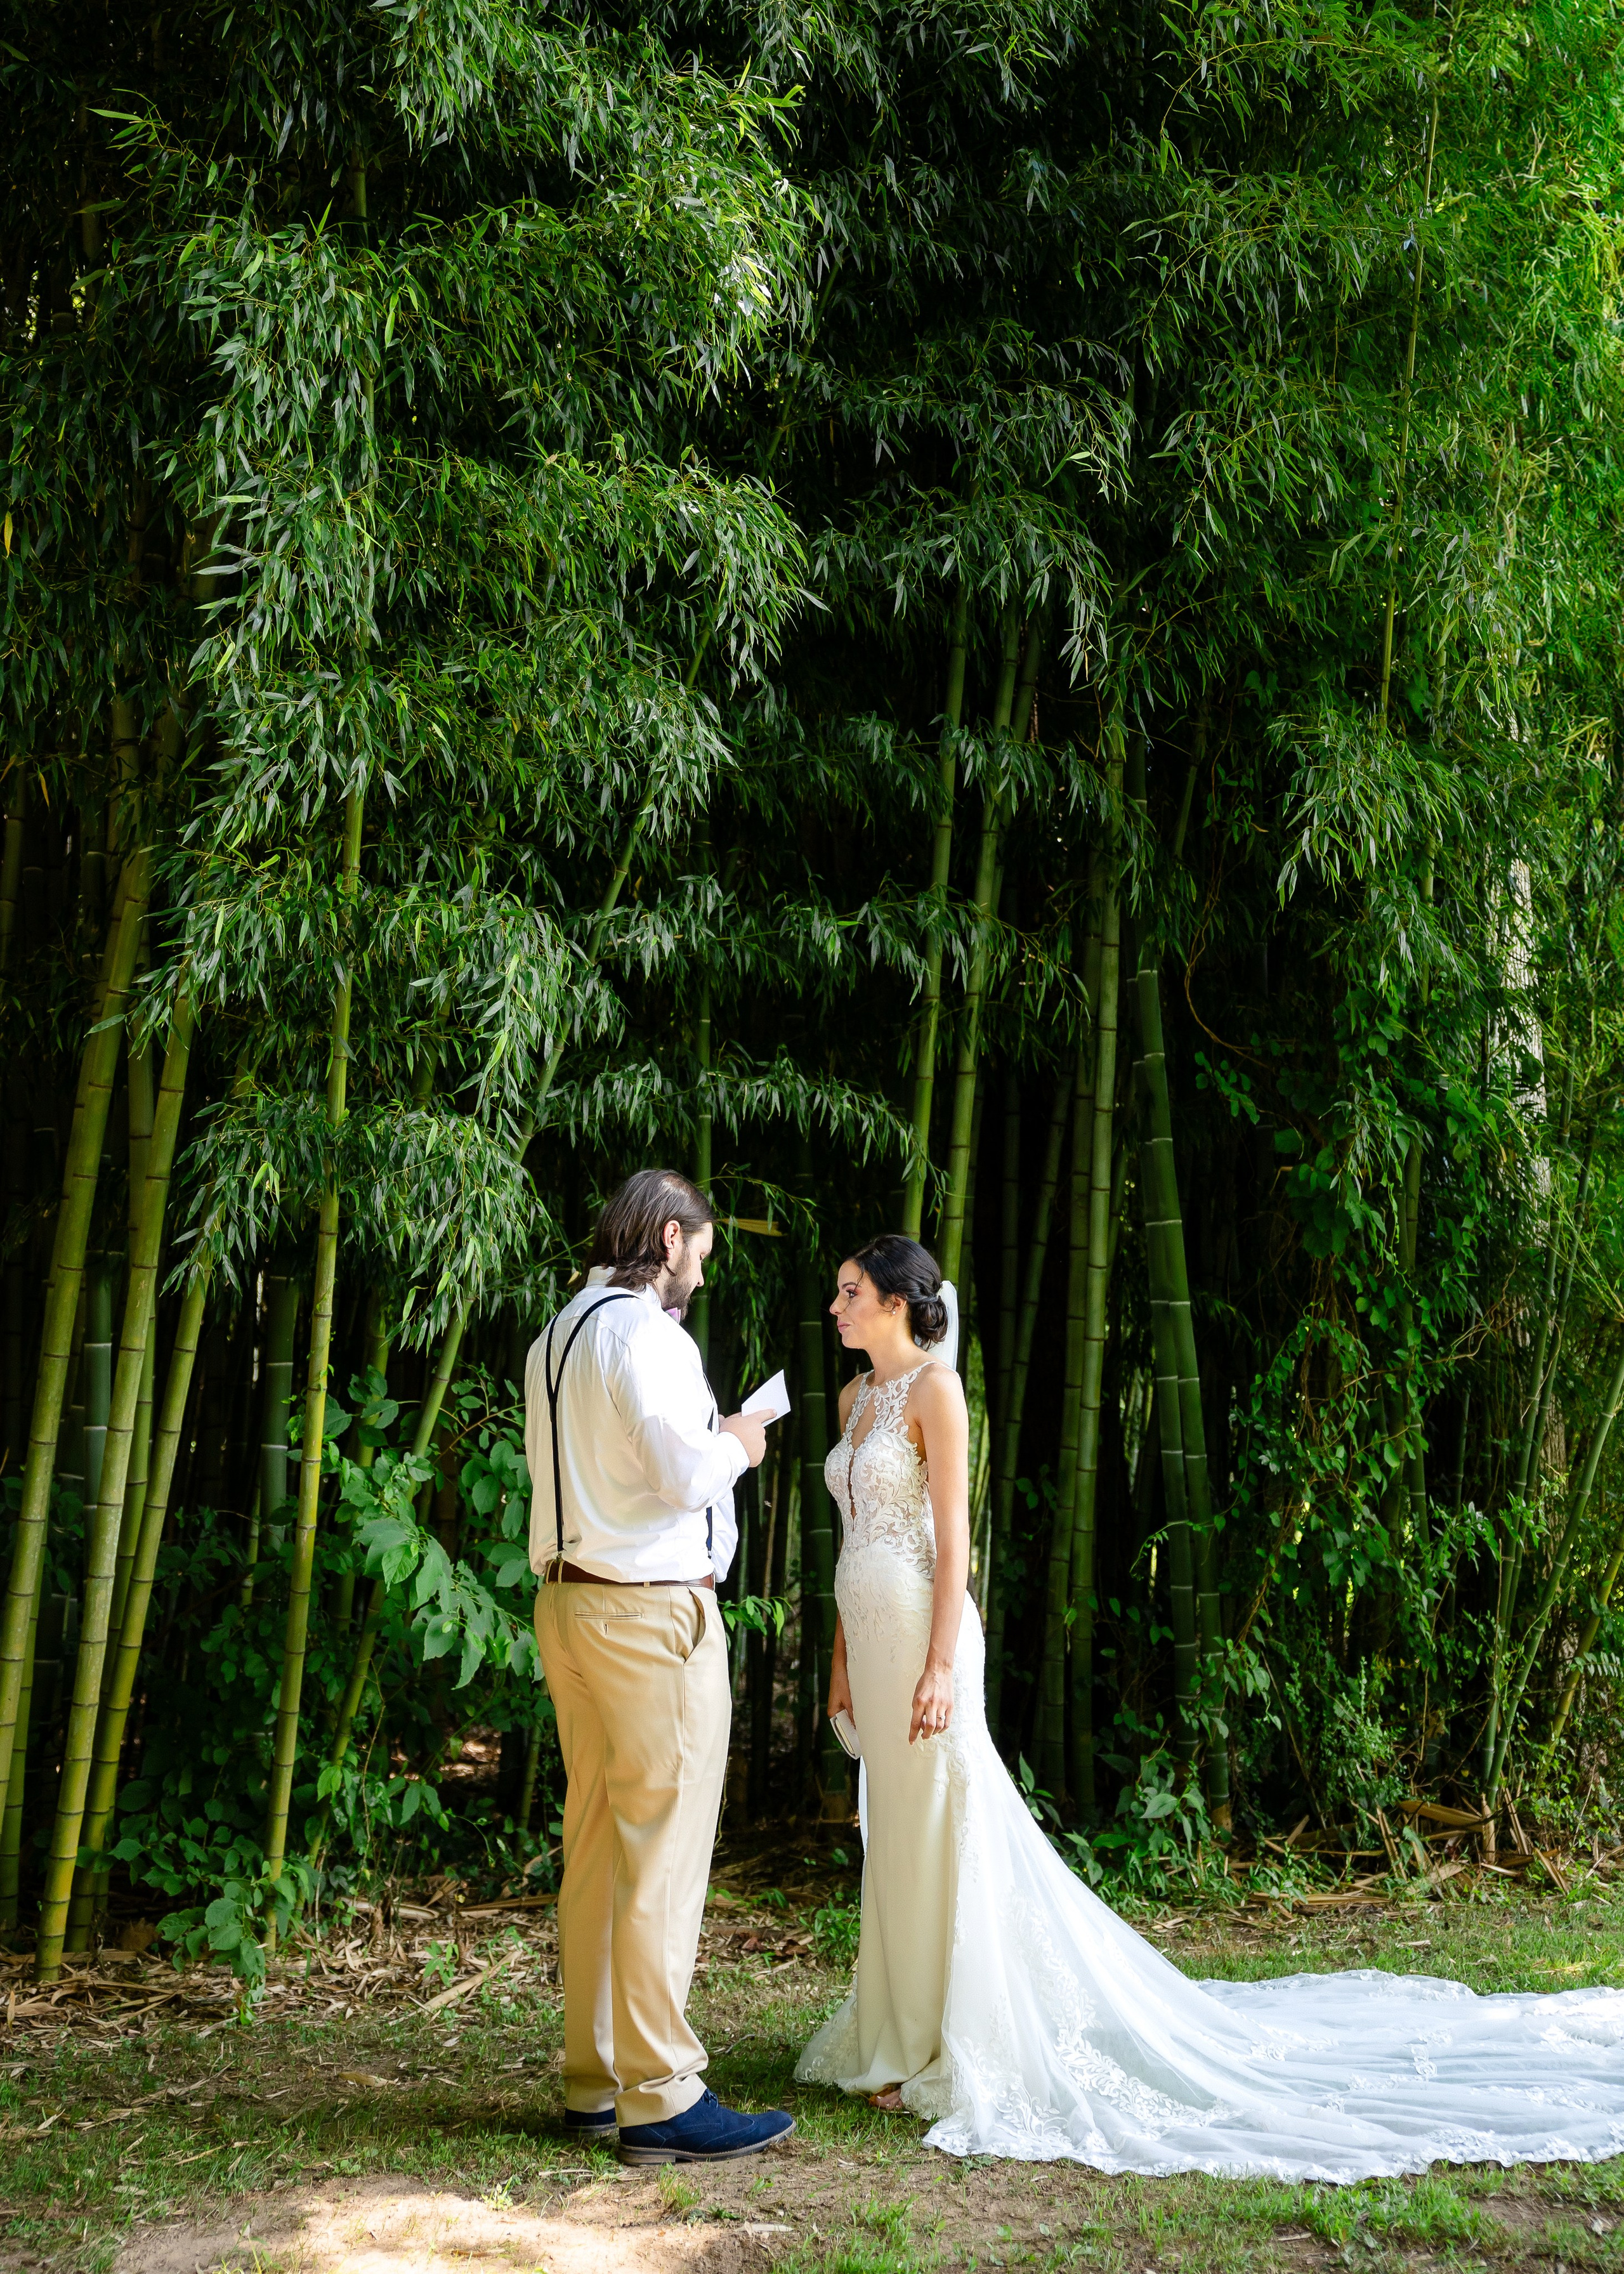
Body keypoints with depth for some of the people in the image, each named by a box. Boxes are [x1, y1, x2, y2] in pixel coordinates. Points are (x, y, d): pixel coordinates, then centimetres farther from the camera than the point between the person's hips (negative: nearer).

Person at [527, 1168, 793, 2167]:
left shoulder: (556, 1339, 15)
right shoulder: (648, 1334, -14)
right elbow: (686, 1474, -19)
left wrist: (706, 1440, 18)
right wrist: (739, 1446, 1)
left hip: (568, 1600, 9)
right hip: (652, 1611, -9)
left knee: (595, 1849, 13)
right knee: (664, 1851, -5)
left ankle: (593, 2081, 20)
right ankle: (662, 2099, 0)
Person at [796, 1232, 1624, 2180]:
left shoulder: (933, 1385, -10)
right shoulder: (857, 1397, 15)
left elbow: (953, 1537, -15)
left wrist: (939, 1665, -20)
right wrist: (843, 1659, 17)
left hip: (920, 1631, -9)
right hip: (870, 1636, 9)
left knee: (944, 1836, -2)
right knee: (897, 1840, 13)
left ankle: (973, 2055, 8)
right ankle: (911, 2043, 23)